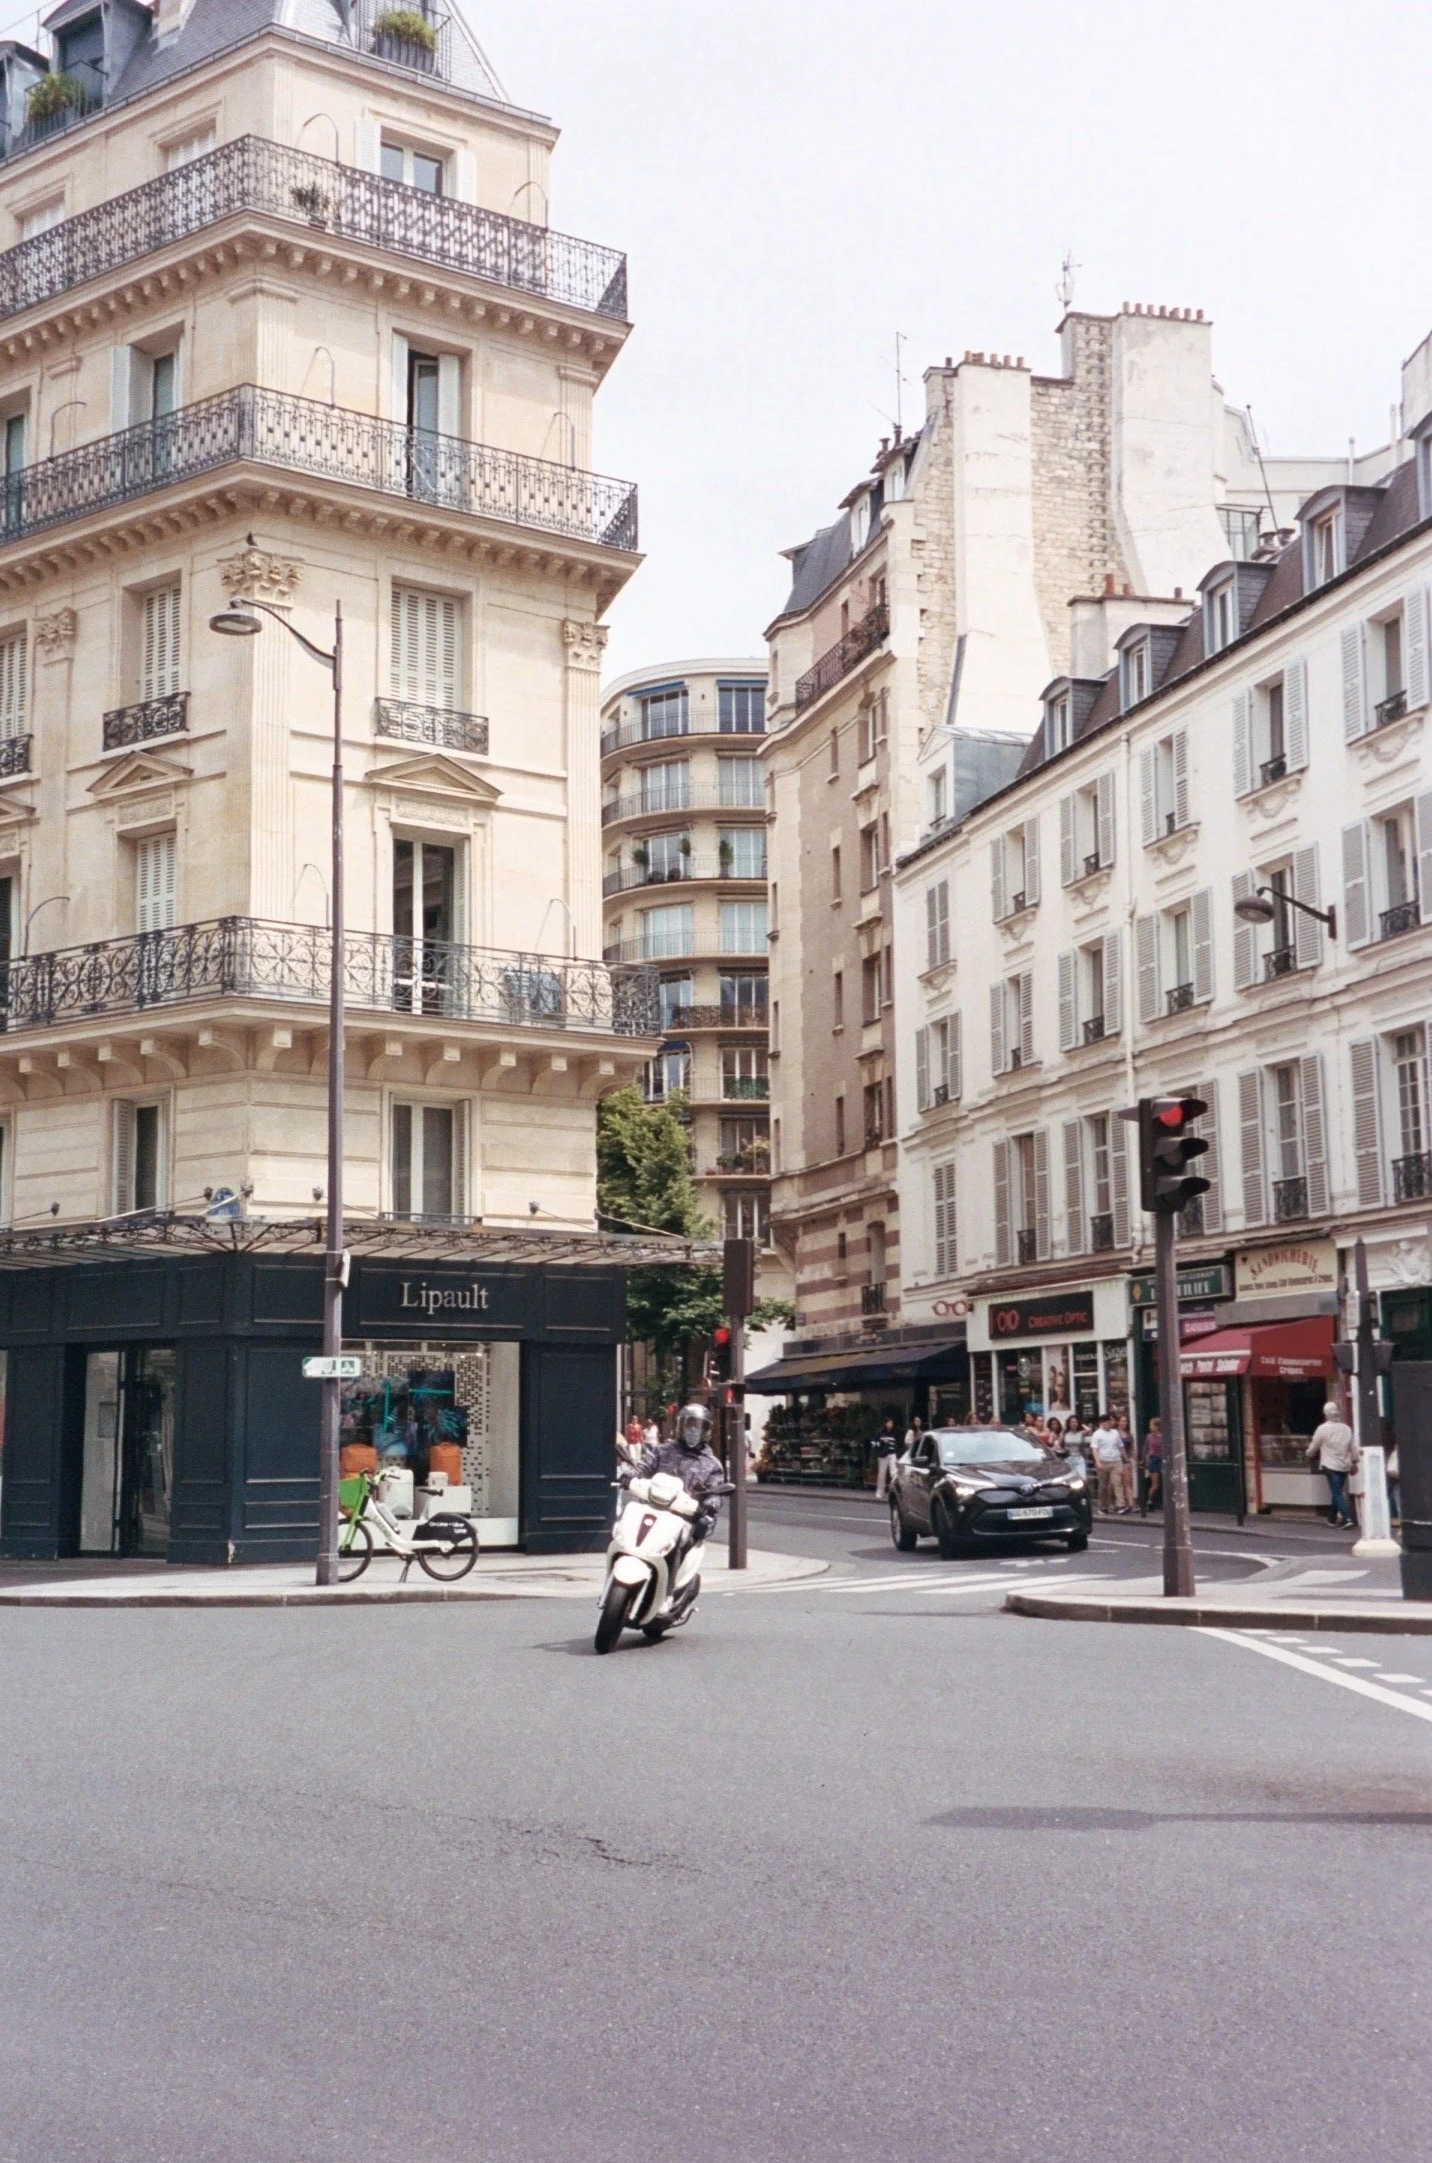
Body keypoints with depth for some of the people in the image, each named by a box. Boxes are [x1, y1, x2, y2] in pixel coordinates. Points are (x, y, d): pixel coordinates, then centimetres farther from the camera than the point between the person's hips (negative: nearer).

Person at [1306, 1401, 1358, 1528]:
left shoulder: (1323, 1429, -9)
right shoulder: (1346, 1428, 5)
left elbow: (1313, 1447, 0)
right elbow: (1353, 1447, 9)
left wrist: (1309, 1455, 20)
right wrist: (1354, 1462, 21)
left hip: (1330, 1465, -5)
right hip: (1344, 1466, 5)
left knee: (1336, 1493, -6)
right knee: (1337, 1492, 16)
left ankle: (1347, 1518, -19)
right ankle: (1332, 1518, 25)